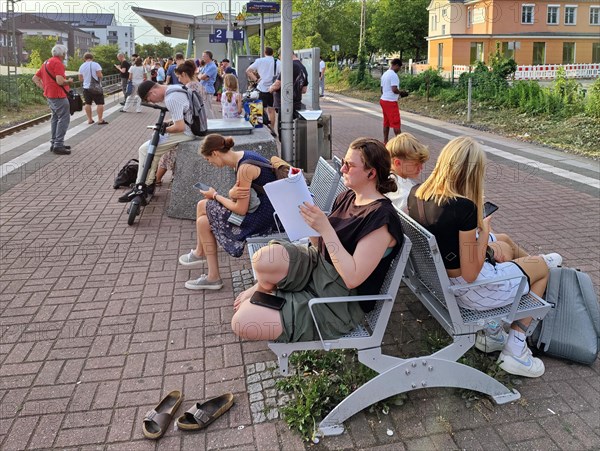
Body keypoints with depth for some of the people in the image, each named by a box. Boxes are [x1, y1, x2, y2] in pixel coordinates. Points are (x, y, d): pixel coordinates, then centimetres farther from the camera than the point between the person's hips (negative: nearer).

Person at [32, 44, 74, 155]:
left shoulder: (47, 63, 17)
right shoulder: (58, 63, -13)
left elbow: (35, 78, 19)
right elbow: (60, 81, -24)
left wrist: (44, 88, 12)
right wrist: (69, 81, -6)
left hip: (49, 95, 10)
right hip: (58, 95, -10)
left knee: (55, 118, 17)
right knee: (64, 118, -8)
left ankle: (54, 143, 21)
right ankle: (58, 145, -11)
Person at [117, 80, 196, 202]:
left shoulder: (171, 99, -23)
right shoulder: (174, 89, 10)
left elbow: (180, 127, -25)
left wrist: (163, 129, -8)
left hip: (185, 133, -10)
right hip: (189, 129, 10)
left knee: (145, 150, -7)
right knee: (152, 146, 16)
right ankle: (148, 183, 16)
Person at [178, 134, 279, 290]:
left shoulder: (244, 168, -23)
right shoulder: (239, 159, 6)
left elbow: (241, 210, -21)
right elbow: (235, 192, 9)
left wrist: (215, 195, -7)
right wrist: (232, 193, -16)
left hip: (262, 217, -10)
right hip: (257, 207, 10)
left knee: (203, 222, -6)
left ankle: (199, 253, 23)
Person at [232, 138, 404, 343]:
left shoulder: (381, 217, -21)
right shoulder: (347, 197, 5)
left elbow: (353, 278, -26)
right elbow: (321, 246, 9)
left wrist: (324, 227, -27)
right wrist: (311, 220, -9)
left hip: (338, 305, -7)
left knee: (243, 322, -17)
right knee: (265, 258, -27)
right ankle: (262, 289, 8)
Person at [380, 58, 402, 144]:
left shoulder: (384, 74, 14)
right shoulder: (393, 75, -15)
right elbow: (394, 89, -22)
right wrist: (401, 92, -5)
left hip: (383, 100, 9)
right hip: (391, 102, -9)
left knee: (386, 122, 11)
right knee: (396, 122, -4)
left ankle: (385, 141, 13)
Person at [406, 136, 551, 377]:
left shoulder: (415, 193, -8)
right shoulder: (464, 207, -28)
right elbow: (470, 274, -22)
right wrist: (483, 232, -10)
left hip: (435, 279, 7)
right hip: (471, 290, -7)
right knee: (542, 267, 16)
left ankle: (492, 326, 25)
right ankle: (514, 350, 15)